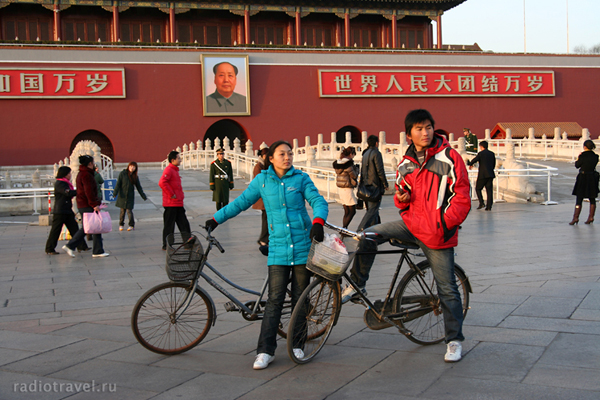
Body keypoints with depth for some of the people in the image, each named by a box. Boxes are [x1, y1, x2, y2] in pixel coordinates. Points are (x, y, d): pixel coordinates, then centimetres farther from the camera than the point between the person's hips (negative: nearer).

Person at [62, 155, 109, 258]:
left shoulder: (81, 174, 18)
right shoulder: (86, 175, -15)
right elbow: (89, 192, -22)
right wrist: (95, 204, -21)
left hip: (82, 205, 10)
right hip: (88, 206, -10)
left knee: (85, 228, 15)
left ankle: (69, 246, 12)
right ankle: (98, 251, 2)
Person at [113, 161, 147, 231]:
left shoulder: (135, 176, 6)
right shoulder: (123, 173, -3)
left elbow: (139, 187, 11)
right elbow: (118, 184, -6)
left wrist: (144, 196, 8)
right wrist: (115, 193, -16)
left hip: (130, 196, 1)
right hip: (122, 195, -1)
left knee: (129, 210, -6)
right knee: (122, 210, 4)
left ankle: (132, 225, 5)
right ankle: (121, 225, 19)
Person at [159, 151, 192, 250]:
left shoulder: (175, 170, 17)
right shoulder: (168, 170, -14)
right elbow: (162, 183, -28)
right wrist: (171, 194, -22)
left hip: (178, 203, 9)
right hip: (171, 204, -9)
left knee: (183, 223, 11)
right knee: (169, 225, -1)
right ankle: (166, 245, 7)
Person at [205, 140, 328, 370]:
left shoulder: (301, 179, 3)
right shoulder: (262, 180, 5)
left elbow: (318, 201, -6)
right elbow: (241, 202, 11)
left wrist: (318, 222, -26)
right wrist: (216, 219, 7)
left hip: (303, 246, 0)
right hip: (278, 249, 0)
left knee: (300, 298, 7)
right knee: (275, 299, -7)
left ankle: (297, 344, 21)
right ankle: (265, 351, -3)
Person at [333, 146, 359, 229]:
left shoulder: (338, 163, 9)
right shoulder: (348, 163, -16)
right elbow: (354, 176, -11)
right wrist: (356, 168, 6)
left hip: (340, 189, 8)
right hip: (347, 189, -8)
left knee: (346, 212, 13)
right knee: (352, 211, 0)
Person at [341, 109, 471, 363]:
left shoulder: (449, 157, -8)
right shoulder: (406, 164, 9)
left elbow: (462, 197, -9)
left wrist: (446, 224, -18)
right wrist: (401, 198, -3)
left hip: (438, 234, -5)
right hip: (411, 223, 5)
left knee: (447, 289, 1)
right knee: (369, 236, -10)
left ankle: (454, 339, 17)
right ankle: (357, 285, 10)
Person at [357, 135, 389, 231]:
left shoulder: (365, 154, 16)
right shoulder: (376, 153, -10)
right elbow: (380, 171, -14)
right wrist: (385, 184, -6)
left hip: (366, 186, 9)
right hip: (375, 186, -9)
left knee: (371, 209, 15)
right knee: (373, 209, -10)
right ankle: (361, 229, -20)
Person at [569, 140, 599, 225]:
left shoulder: (583, 156, -14)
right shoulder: (595, 156, 0)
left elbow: (577, 165, -5)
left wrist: (578, 158, 11)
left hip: (583, 178, -5)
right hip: (593, 178, 5)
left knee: (579, 199, 0)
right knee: (592, 199, 12)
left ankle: (576, 218, -2)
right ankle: (591, 217, 13)